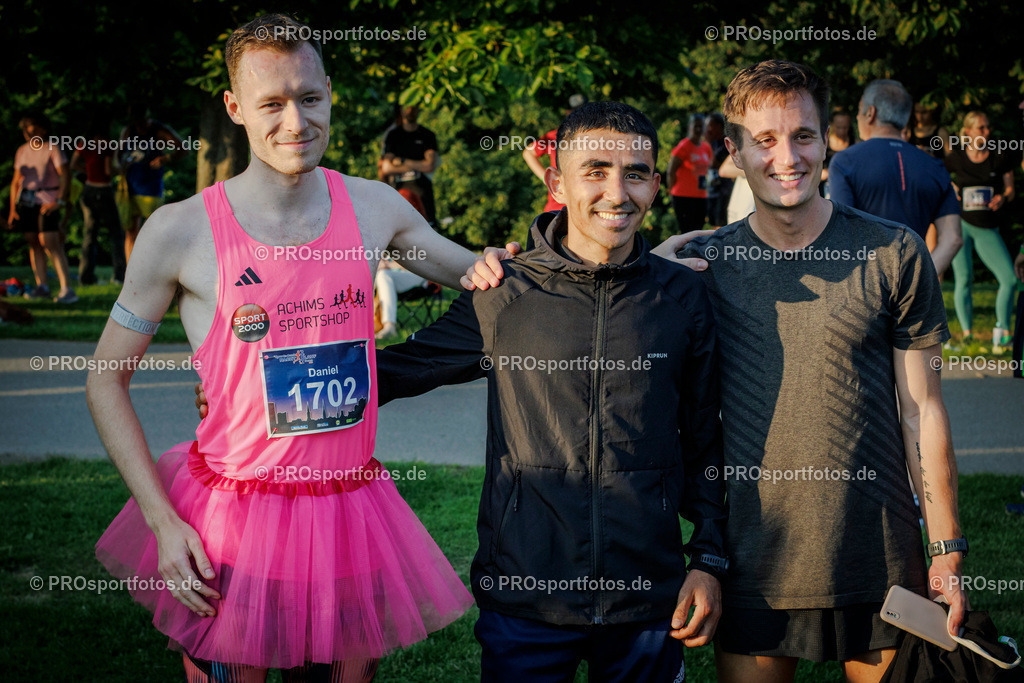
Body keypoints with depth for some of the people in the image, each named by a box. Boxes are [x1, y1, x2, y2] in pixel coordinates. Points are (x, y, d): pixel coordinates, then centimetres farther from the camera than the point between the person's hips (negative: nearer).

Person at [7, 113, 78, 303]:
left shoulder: (52, 149, -4)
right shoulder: (22, 151, 13)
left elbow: (65, 175, -11)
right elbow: (16, 181, 17)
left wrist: (59, 201, -21)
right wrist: (12, 209, 12)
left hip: (46, 203, -6)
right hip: (25, 202, 6)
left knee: (50, 244, -14)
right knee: (33, 243, 5)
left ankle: (67, 289, -18)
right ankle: (41, 286, 12)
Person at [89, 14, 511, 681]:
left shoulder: (372, 206, 0)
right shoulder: (182, 231, -9)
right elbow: (107, 381, -1)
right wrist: (161, 521, -9)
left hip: (352, 506, 3)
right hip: (230, 521, -3)